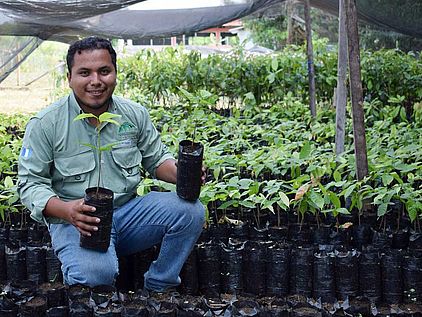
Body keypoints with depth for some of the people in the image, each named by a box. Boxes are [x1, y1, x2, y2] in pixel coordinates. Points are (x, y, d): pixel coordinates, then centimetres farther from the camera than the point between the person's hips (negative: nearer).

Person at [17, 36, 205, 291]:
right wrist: (66, 210, -26)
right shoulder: (45, 124, -6)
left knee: (191, 211, -18)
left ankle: (158, 289, 0)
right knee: (96, 273, -36)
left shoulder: (134, 114, 6)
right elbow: (30, 184, -6)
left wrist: (181, 174, -10)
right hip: (77, 222, -4)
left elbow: (157, 158, 15)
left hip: (129, 211, 5)